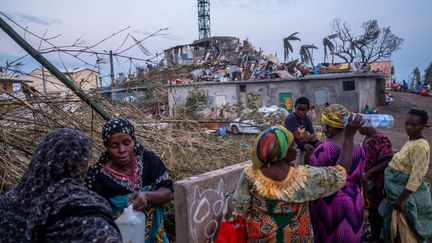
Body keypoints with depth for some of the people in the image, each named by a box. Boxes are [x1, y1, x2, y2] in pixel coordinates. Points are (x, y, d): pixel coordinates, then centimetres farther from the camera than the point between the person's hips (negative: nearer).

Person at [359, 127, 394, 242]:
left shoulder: (381, 140, -21)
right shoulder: (367, 138, 7)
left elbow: (387, 162, -27)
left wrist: (368, 173, -30)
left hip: (378, 184, -8)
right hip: (369, 182, 8)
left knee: (377, 211, 6)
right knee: (371, 210, 19)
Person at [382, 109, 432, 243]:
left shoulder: (420, 146, -24)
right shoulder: (411, 141, 4)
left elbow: (416, 178, -26)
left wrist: (401, 199, -22)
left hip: (408, 194, -8)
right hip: (400, 190, 8)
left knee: (405, 230, 9)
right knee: (397, 227, 23)